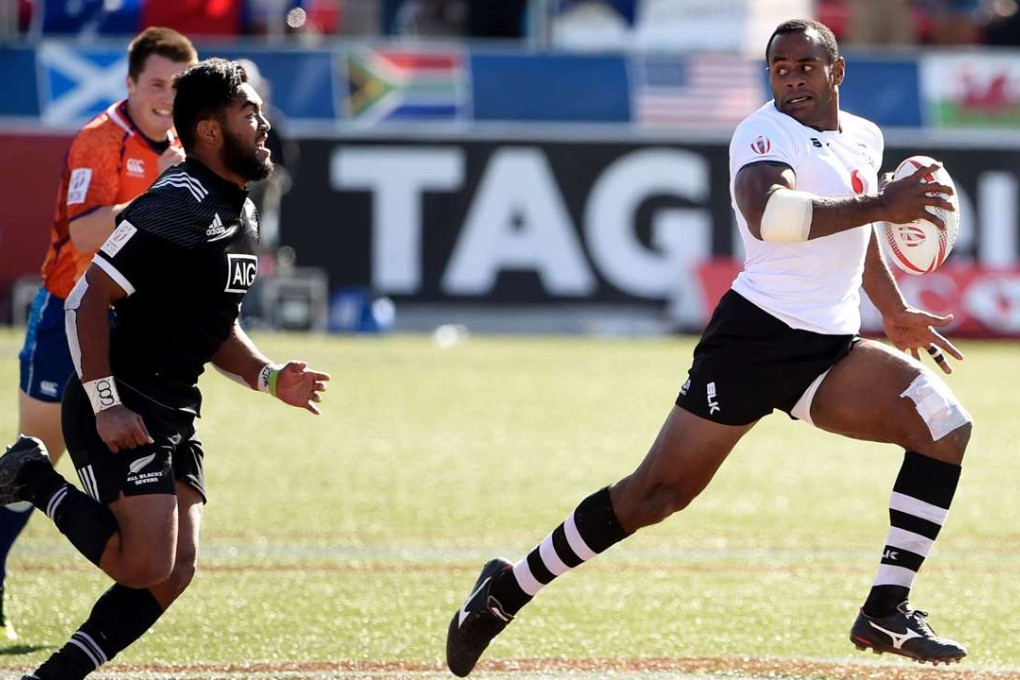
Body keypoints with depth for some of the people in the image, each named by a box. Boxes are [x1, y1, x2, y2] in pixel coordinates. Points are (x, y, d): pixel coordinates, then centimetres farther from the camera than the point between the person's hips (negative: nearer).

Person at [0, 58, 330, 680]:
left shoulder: (241, 216, 14)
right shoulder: (174, 210, -17)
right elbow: (88, 302, -19)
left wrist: (270, 378, 7)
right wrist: (104, 406, -21)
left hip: (175, 415, 9)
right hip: (124, 410, -9)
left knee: (177, 572, 0)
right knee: (148, 566, -16)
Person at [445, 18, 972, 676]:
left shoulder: (865, 139, 14)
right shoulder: (765, 133, -10)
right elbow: (768, 214, -34)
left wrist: (895, 313, 38)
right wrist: (878, 204, -36)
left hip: (829, 350, 7)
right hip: (756, 332, -7)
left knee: (946, 426, -11)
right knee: (661, 490, -8)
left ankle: (886, 612, -8)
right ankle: (511, 585, 9)